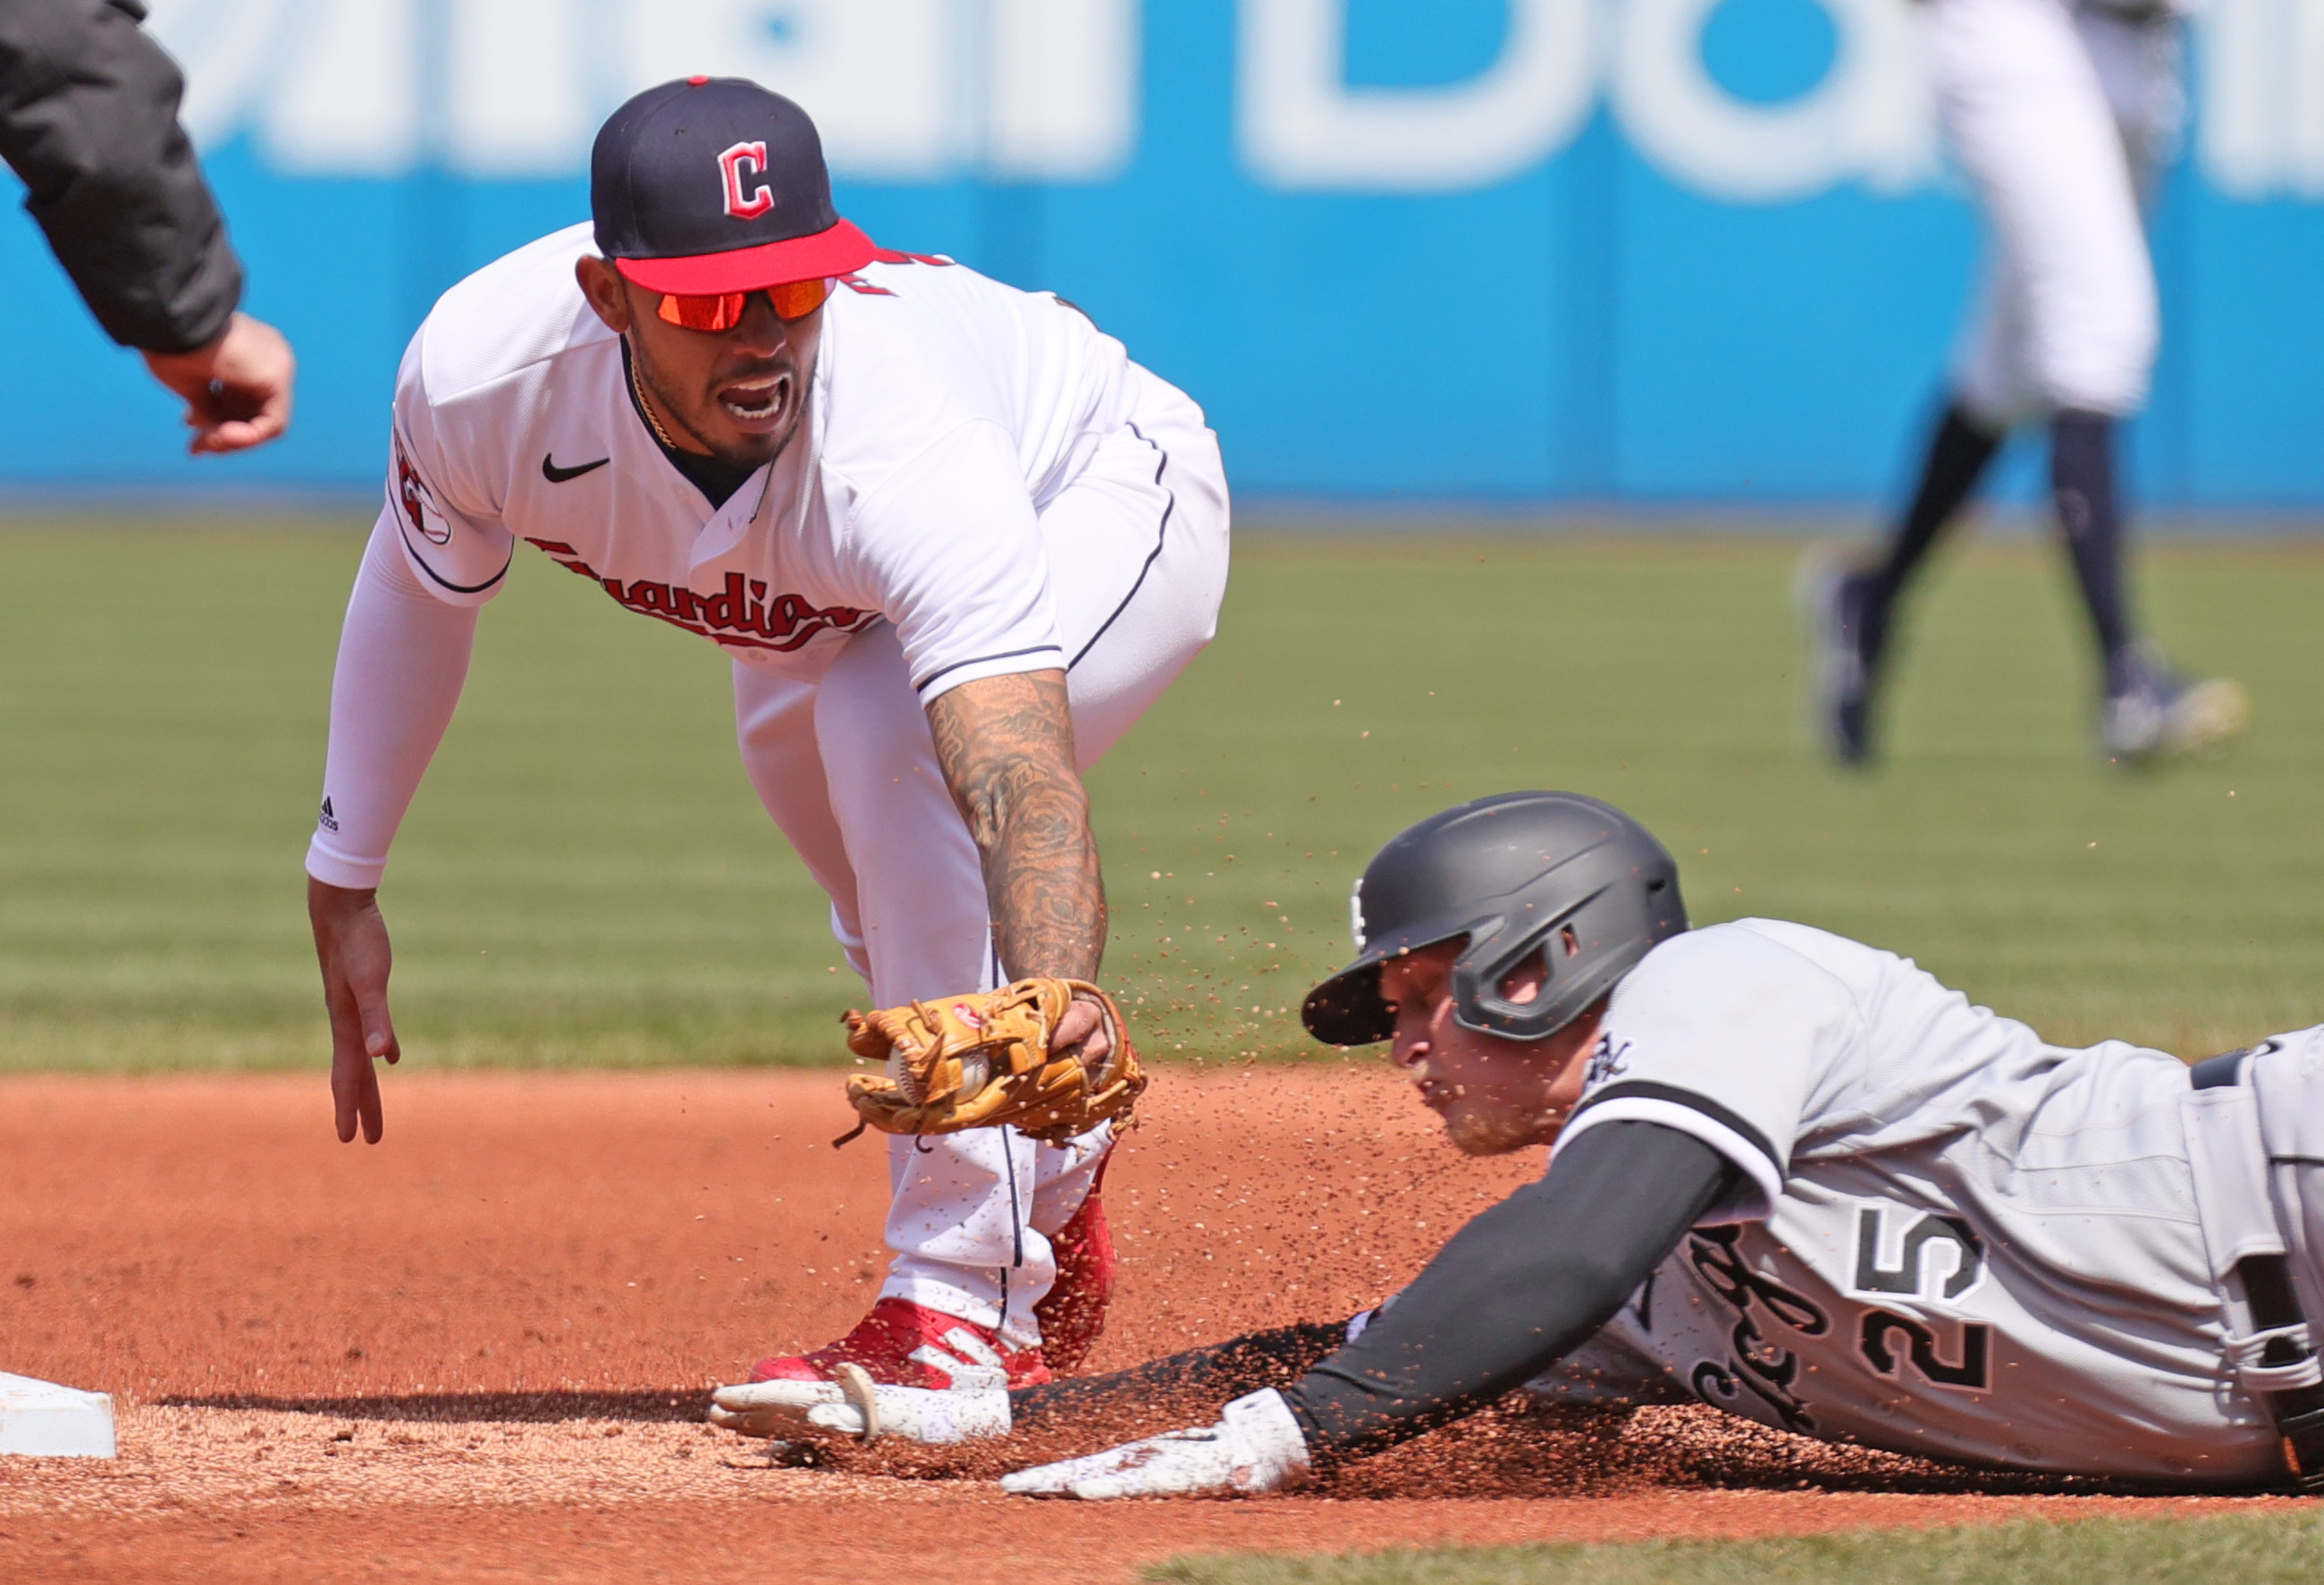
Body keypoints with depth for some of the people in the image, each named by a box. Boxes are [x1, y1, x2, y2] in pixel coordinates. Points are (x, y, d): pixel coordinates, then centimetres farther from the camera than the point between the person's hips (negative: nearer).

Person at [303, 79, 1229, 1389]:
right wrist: (343, 887, -3)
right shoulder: (478, 376, -33)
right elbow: (422, 588, -9)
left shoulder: (898, 447, -47)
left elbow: (1022, 778, -59)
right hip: (812, 607, 6)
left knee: (896, 735, -34)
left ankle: (971, 1307, -30)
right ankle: (1055, 1184, 56)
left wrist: (1051, 1000, -78)